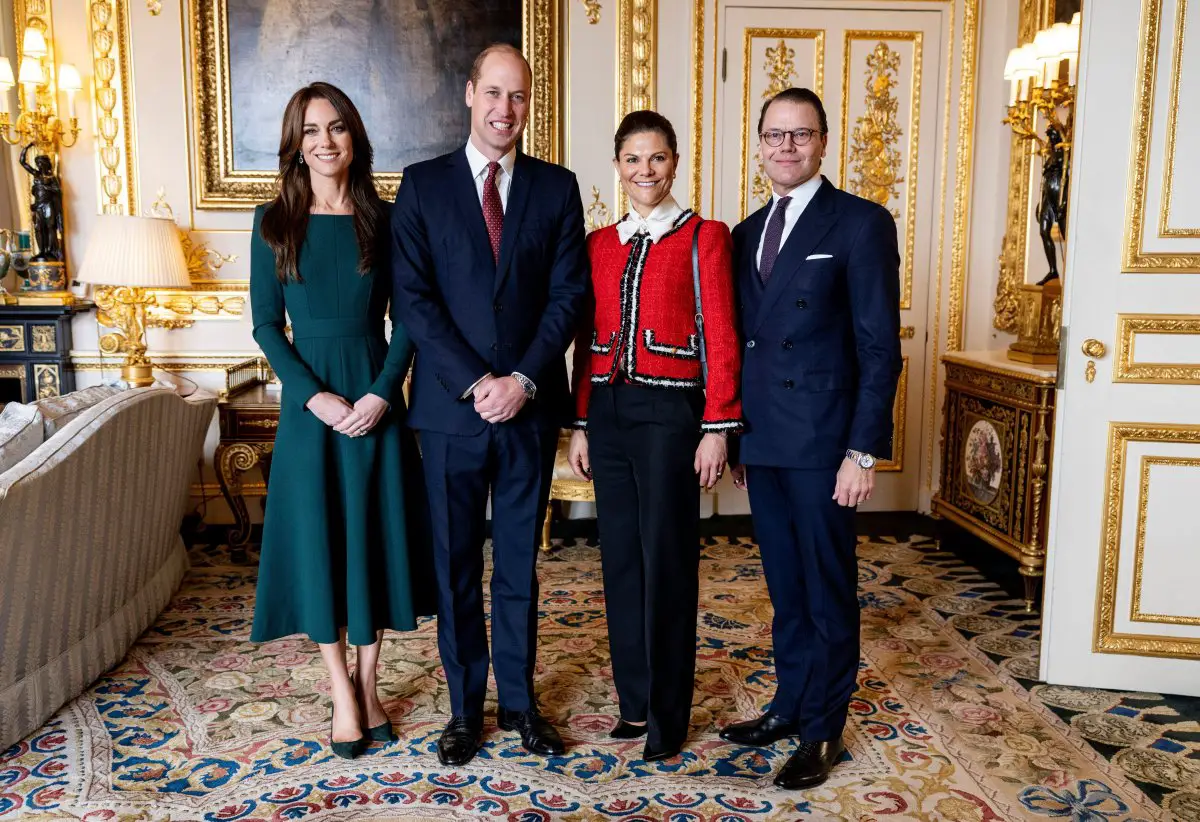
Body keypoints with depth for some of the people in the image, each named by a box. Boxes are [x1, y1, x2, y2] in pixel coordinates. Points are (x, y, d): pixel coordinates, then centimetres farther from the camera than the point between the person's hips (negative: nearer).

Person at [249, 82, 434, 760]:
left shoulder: (382, 218, 2)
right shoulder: (275, 222, 2)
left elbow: (404, 318, 1)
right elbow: (266, 324, 0)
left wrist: (382, 393, -12)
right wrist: (315, 396, -12)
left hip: (377, 396, 0)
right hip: (309, 402, 0)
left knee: (375, 534, 7)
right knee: (317, 538, 4)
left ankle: (368, 681, 25)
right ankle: (342, 691, 21)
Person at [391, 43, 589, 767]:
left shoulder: (556, 187, 6)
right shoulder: (423, 184, 3)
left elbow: (569, 294, 0)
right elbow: (413, 297, -4)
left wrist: (524, 380, -11)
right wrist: (475, 383, -12)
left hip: (530, 405, 1)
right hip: (450, 406, 0)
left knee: (520, 563, 11)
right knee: (456, 565, 9)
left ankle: (519, 700, 26)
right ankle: (466, 704, 25)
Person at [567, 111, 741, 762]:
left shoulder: (704, 237, -2)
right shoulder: (599, 244, 11)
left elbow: (721, 340, -6)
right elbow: (587, 341, 12)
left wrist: (717, 429, -11)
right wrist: (580, 424, 9)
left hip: (669, 412, -5)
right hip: (608, 412, 5)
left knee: (667, 561, 2)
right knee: (620, 556, 11)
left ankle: (667, 714, 18)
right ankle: (634, 699, 27)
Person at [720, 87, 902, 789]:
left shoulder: (862, 224, -5)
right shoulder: (747, 233, 14)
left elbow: (880, 348, -9)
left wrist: (864, 450, -15)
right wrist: (734, 436, 12)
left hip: (823, 441, -6)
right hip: (762, 442, 6)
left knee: (829, 593, 6)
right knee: (786, 590, 17)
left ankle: (822, 732, 21)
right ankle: (790, 707, 32)